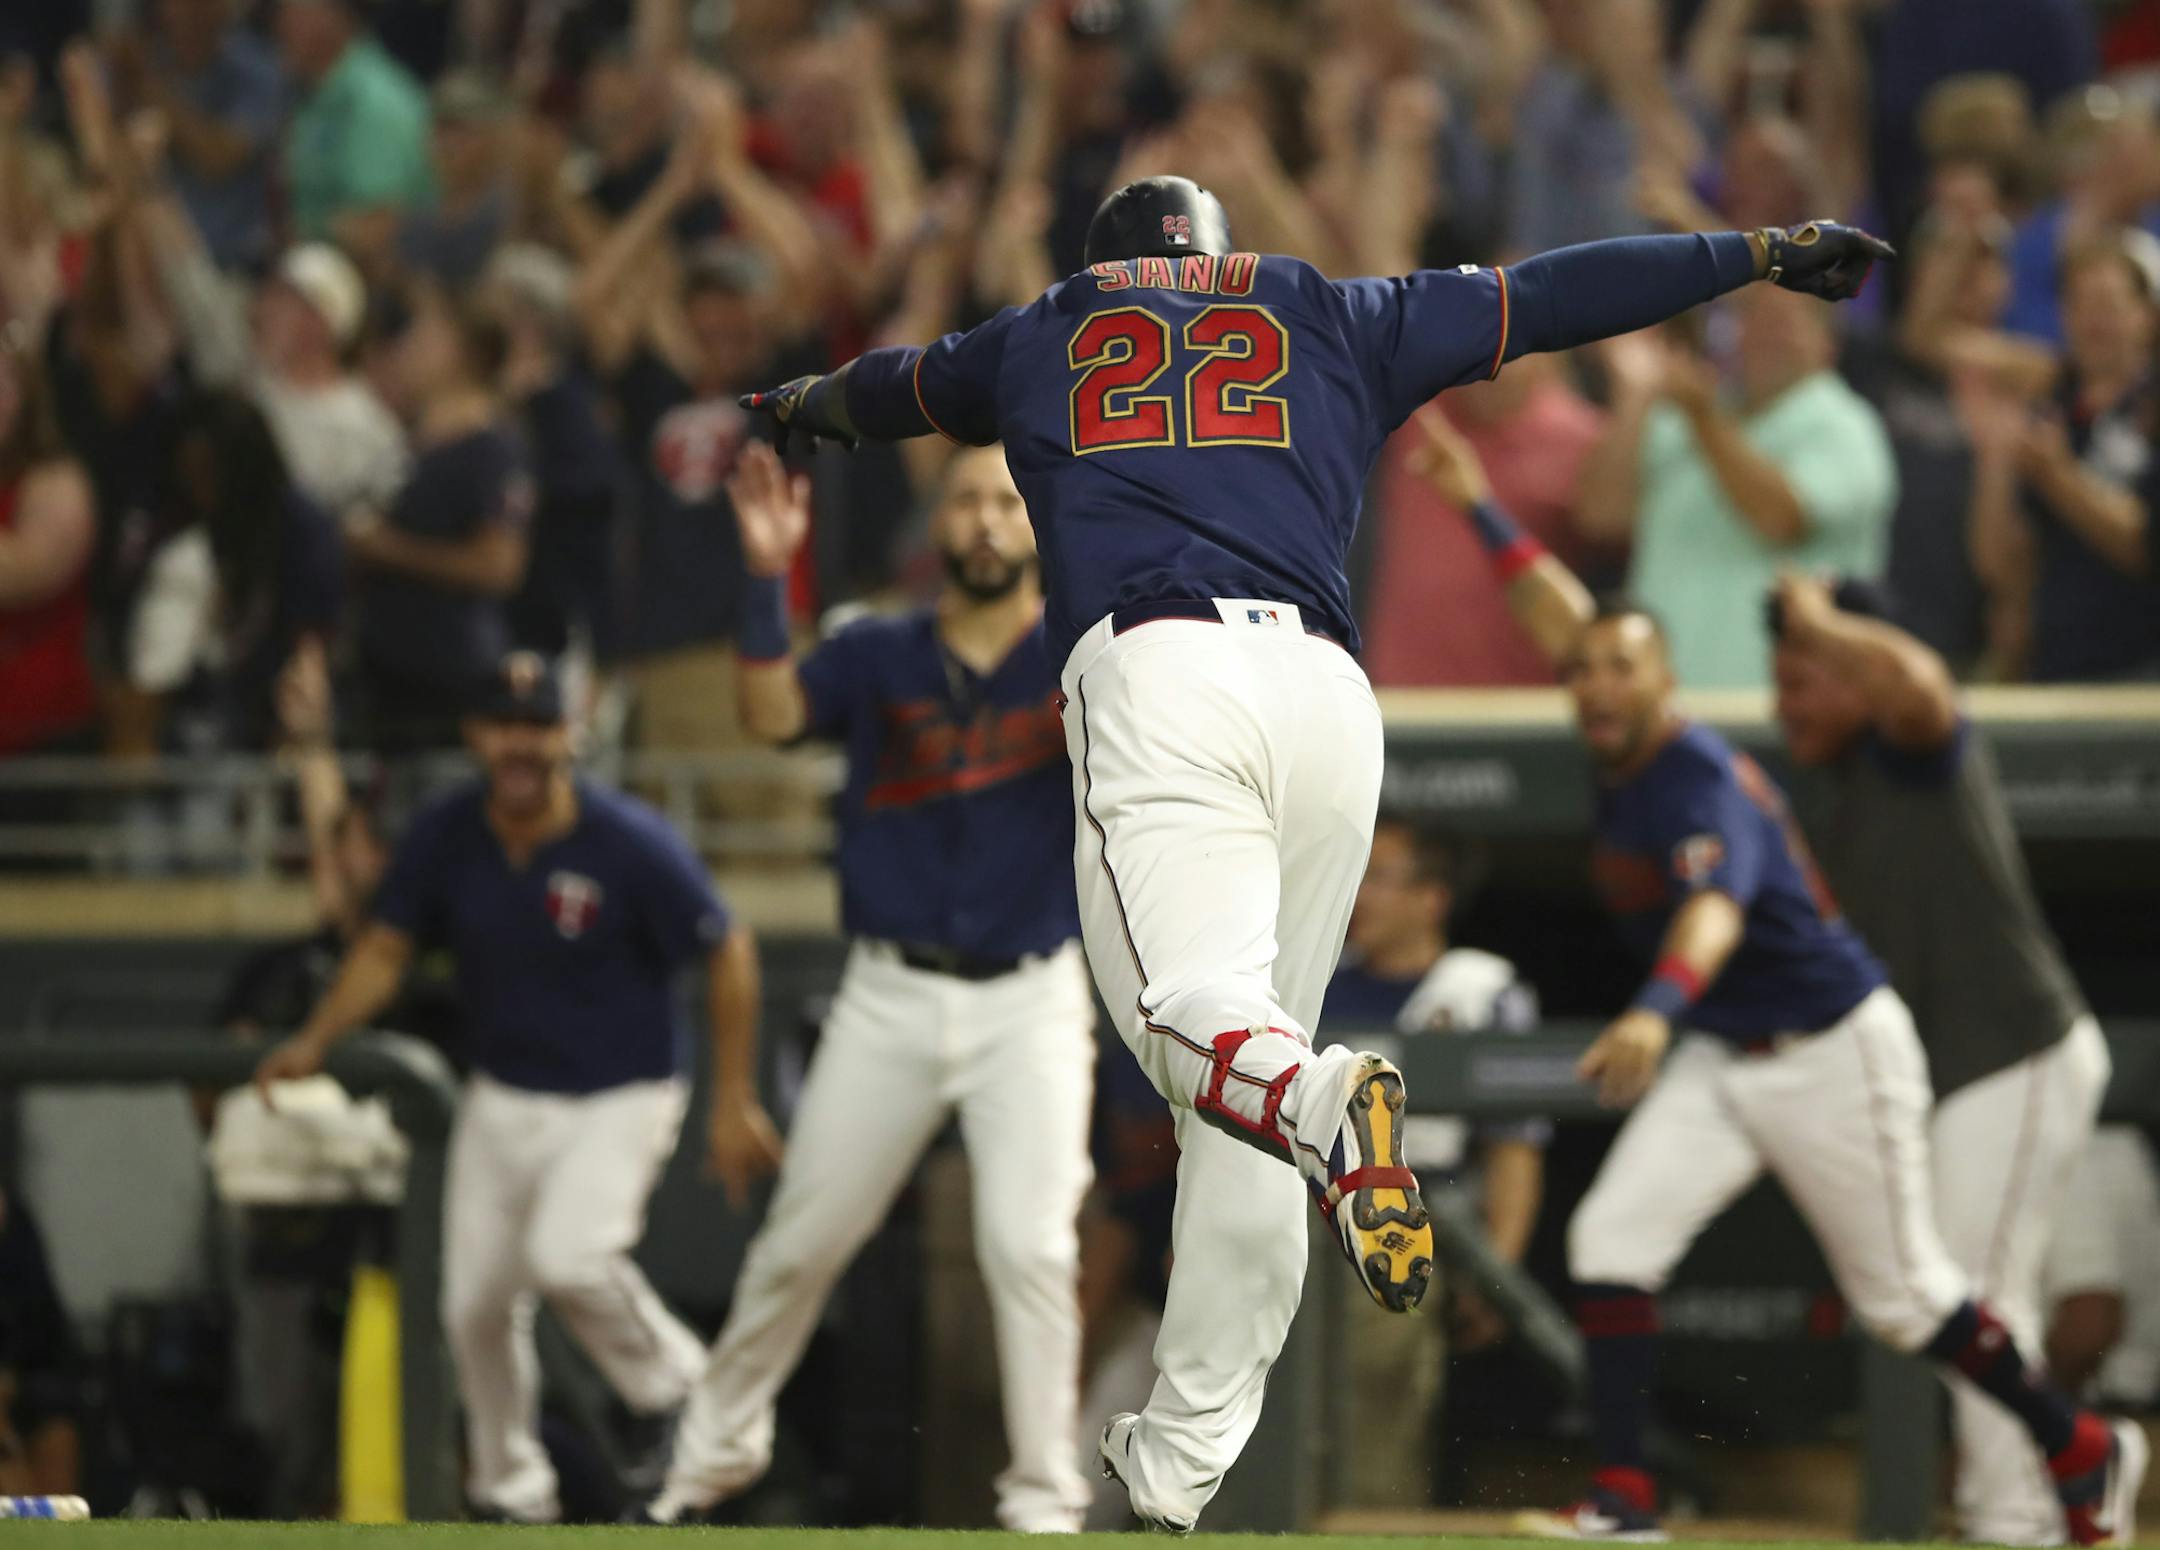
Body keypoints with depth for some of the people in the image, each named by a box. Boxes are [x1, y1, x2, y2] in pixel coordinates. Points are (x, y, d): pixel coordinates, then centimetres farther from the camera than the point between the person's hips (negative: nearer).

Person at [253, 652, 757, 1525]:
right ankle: (509, 1491, 26)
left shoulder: (630, 845, -20)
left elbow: (728, 955, -12)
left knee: (568, 1257, -28)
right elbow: (385, 947, 1)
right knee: (476, 1304, 4)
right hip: (503, 1100, 5)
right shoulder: (445, 837, -7)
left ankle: (675, 1395, -1)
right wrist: (316, 1039, -17)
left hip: (620, 1099, -5)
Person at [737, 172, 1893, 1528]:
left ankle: (1325, 1107, -55)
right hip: (1329, 692, 2)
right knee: (1254, 1077, 8)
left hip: (1153, 670, -2)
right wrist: (1762, 254, 37)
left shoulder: (1041, 337, 29)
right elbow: (1544, 299, 28)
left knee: (1194, 1017, -19)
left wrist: (806, 406, 71)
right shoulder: (1330, 319, 28)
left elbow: (895, 387, 48)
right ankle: (1184, 1455, 5)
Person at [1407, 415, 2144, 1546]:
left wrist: (1656, 1011, -64)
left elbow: (1716, 905, -46)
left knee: (1901, 1295, 3)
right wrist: (1481, 507, 17)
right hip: (1721, 1059, 8)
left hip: (1834, 1049, -8)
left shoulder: (1699, 783, -26)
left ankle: (2084, 1454, 23)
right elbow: (1563, 615, 14)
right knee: (1611, 1240, -11)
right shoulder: (1620, 756, -2)